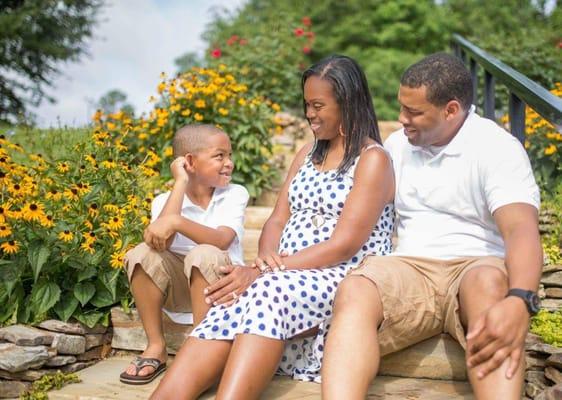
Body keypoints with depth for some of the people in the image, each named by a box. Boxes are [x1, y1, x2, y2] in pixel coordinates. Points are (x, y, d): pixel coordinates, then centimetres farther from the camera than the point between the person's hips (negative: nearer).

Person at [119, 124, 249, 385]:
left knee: (204, 255, -32)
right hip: (179, 287, 2)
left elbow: (222, 240, -24)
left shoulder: (235, 194, -6)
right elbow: (161, 245, -23)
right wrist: (180, 183, -18)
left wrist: (176, 222, -39)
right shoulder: (165, 200, -2)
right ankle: (156, 348, -12)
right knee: (141, 254, -23)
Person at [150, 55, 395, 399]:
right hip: (284, 277, 5)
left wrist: (265, 273, -19)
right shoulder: (308, 153, 21)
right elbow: (277, 220, 15)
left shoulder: (373, 159, -2)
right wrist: (265, 260, -10)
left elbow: (344, 245, -12)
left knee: (270, 293, -38)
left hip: (345, 280, -5)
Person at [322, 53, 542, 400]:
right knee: (354, 291, -31)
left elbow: (522, 230, -21)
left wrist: (519, 302, -41)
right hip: (409, 270, 3)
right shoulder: (396, 144, 13)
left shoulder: (497, 148, -6)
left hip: (475, 268, -3)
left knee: (490, 285, -40)